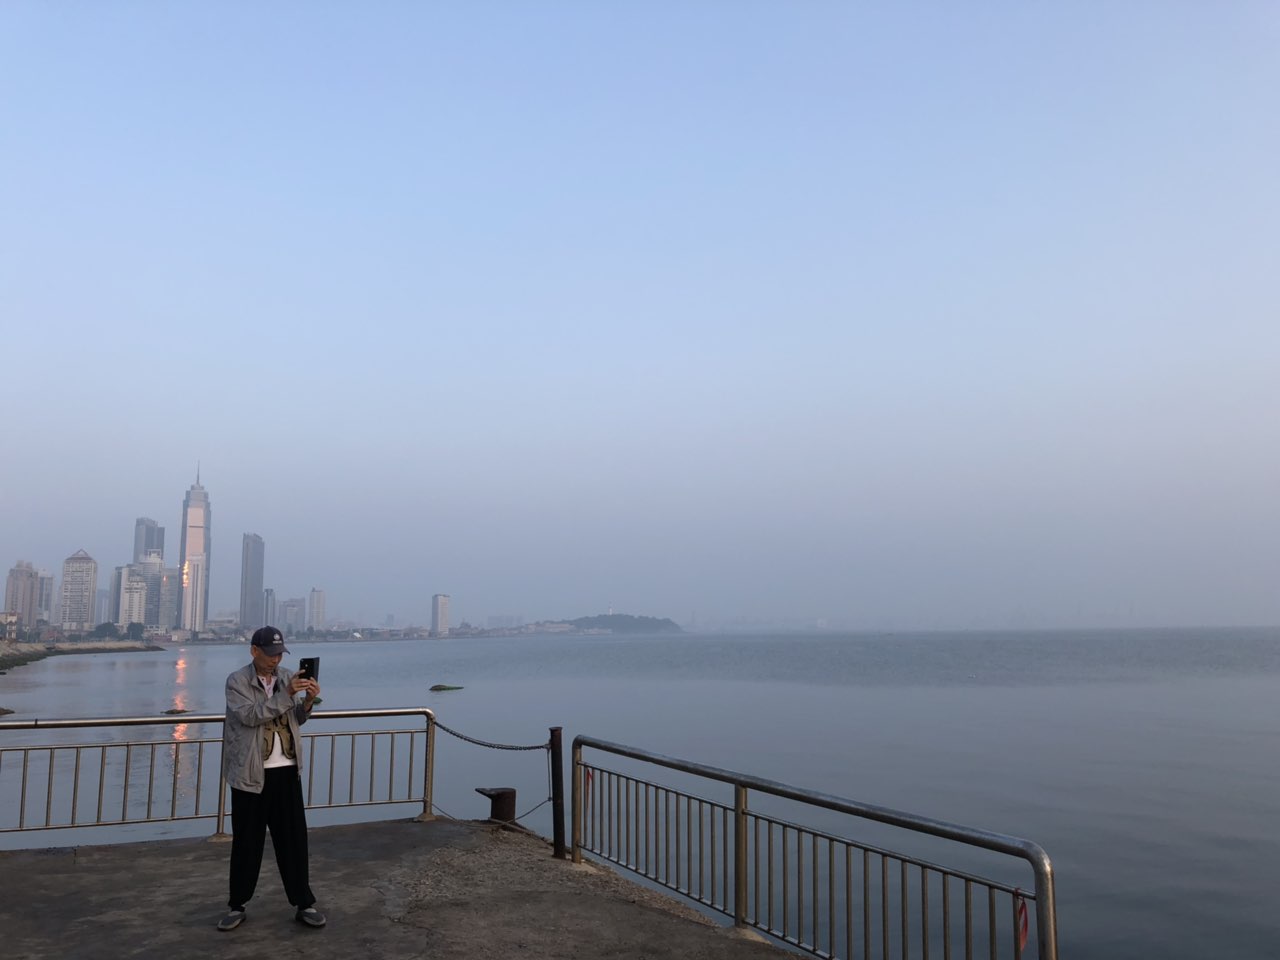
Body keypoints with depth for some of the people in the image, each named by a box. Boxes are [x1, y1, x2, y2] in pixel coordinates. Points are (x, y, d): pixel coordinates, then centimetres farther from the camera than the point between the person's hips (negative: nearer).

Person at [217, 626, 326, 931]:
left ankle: (304, 904, 14)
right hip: (250, 773, -3)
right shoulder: (237, 681, -6)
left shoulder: (288, 677, 7)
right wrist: (286, 694, -27)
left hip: (286, 771, 3)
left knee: (294, 839, 6)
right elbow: (249, 715, -20)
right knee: (247, 842, 7)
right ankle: (237, 906, 22)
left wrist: (308, 701, -8)